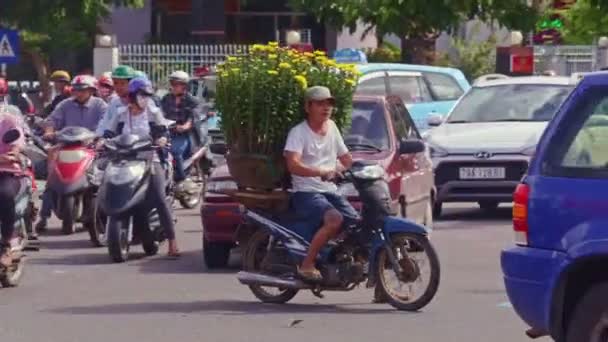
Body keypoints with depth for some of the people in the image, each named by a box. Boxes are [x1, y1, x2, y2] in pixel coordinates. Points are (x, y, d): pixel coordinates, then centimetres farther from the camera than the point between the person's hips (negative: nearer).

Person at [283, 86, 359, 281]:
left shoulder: (331, 127, 15)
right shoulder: (298, 133, -7)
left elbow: (346, 158, 26)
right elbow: (293, 165, -23)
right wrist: (321, 172, -38)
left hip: (330, 191, 7)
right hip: (306, 192, -7)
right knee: (334, 219, -32)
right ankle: (307, 265, -23)